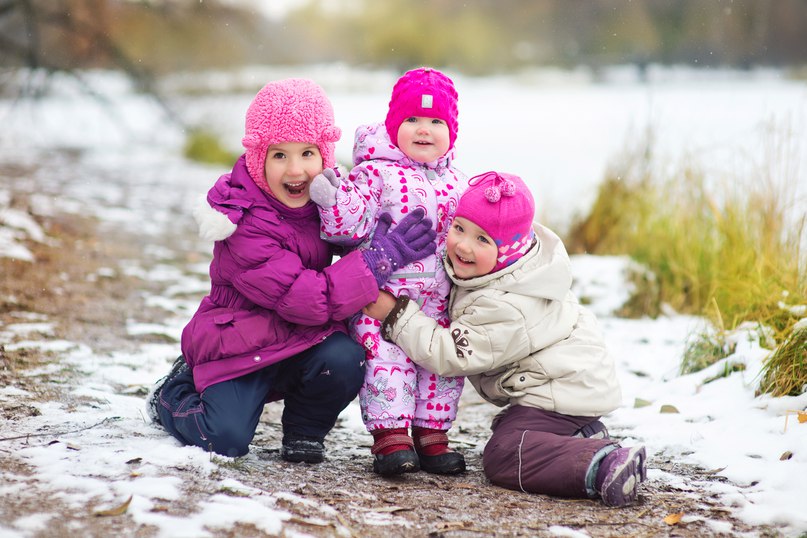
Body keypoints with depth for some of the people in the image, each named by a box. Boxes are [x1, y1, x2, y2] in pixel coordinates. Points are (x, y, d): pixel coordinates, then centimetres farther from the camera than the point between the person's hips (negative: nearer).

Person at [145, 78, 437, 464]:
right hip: (242, 345, -5)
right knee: (226, 439, -21)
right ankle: (174, 394, 16)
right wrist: (380, 259, -32)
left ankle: (304, 433, 4)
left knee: (345, 360, -27)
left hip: (305, 339, 5)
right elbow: (305, 298, -30)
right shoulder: (246, 225, -24)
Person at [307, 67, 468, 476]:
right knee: (387, 357, -11)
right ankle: (390, 435, -4)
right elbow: (352, 224, -15)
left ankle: (431, 432, 19)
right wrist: (333, 201, -31)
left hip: (438, 299, 5)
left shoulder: (455, 182, 13)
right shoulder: (377, 173, -5)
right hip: (382, 294, -5)